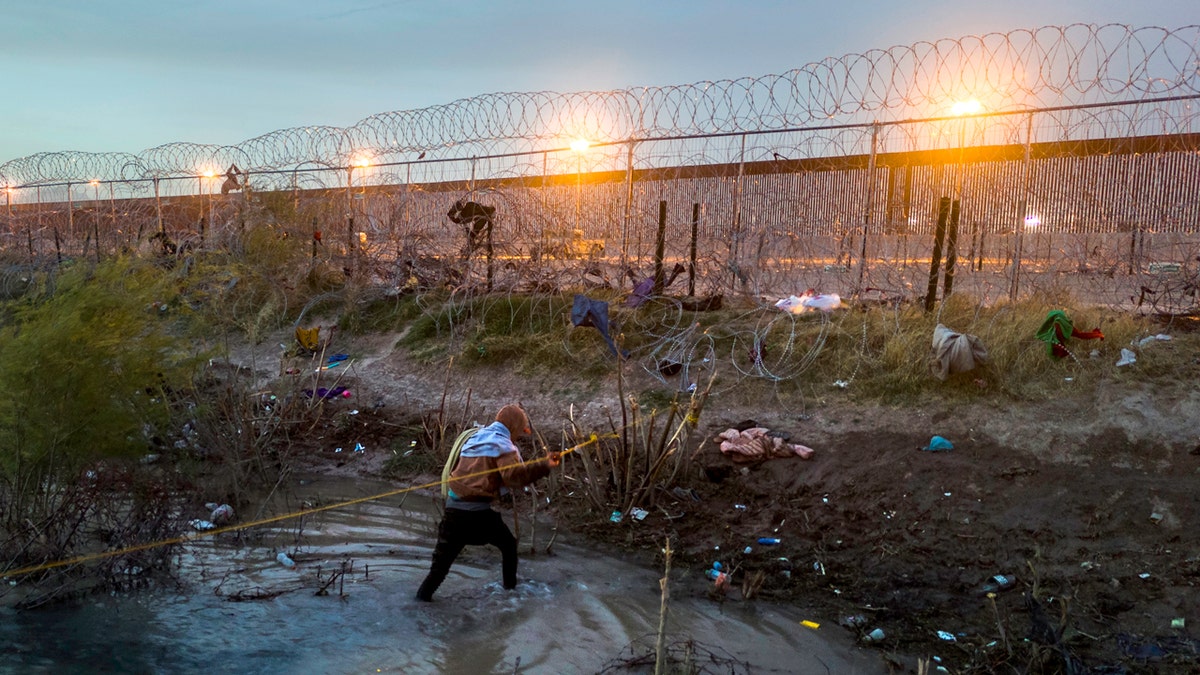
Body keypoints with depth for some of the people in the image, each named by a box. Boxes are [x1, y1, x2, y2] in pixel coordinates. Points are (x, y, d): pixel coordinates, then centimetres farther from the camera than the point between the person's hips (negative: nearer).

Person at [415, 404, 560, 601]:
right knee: (508, 544, 17)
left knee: (444, 555, 9)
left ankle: (425, 592, 0)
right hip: (478, 511, -5)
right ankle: (511, 585, 24)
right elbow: (514, 474, -20)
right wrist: (544, 466, -22)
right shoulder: (502, 445, -5)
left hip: (454, 508, 6)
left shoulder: (474, 439, 18)